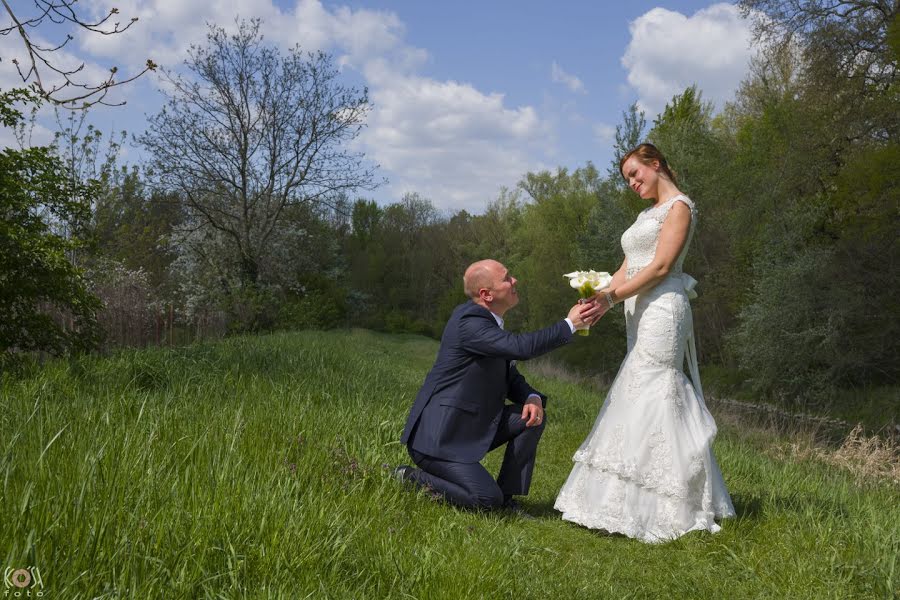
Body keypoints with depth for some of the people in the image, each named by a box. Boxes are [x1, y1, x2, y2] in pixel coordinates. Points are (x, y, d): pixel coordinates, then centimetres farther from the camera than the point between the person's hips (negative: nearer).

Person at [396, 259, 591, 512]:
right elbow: (521, 346, -32)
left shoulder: (489, 321, 9)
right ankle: (410, 478, 0)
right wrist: (570, 324, -21)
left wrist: (533, 398, -7)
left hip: (470, 427, 10)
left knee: (532, 418, 0)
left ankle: (507, 497, 8)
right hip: (437, 439, -10)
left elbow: (509, 377, 14)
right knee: (487, 499, -17)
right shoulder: (470, 323, -22)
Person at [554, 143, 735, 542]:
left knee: (650, 399, -11)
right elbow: (628, 270, 17)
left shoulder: (679, 206, -2)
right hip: (641, 314, 9)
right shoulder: (647, 214, 24)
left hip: (662, 309, -9)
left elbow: (660, 266, -13)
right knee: (646, 400, 5)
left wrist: (612, 298, -18)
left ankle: (666, 512, -8)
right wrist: (599, 299, 2)